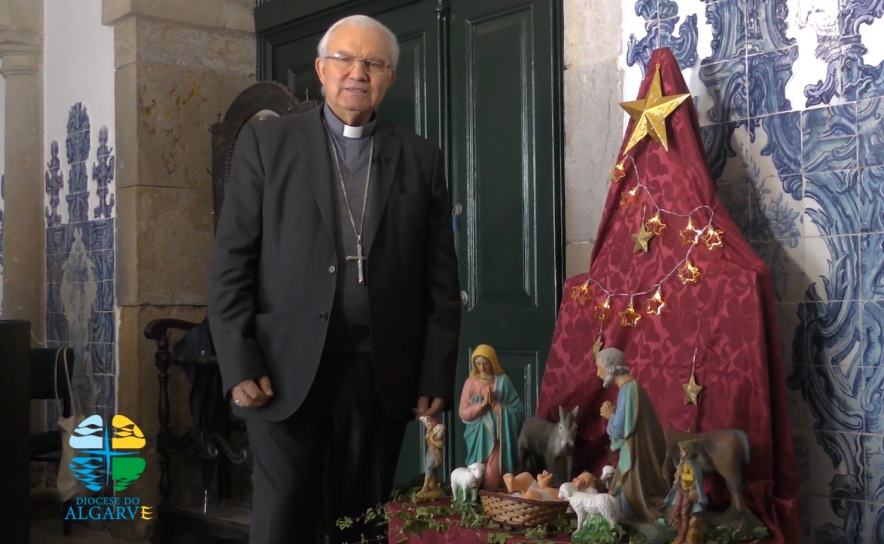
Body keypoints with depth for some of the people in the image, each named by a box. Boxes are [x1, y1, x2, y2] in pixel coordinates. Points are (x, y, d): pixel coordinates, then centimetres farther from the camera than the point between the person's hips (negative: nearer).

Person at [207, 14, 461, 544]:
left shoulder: (421, 158, 9)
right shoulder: (266, 142, 5)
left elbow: (442, 280, 7)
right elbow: (231, 262, 1)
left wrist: (437, 377, 2)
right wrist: (239, 364, -7)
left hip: (382, 377, 2)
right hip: (287, 372, -1)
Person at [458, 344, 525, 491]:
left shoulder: (503, 381, 0)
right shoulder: (471, 382, 2)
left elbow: (518, 409, -5)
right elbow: (463, 413, -2)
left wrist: (495, 404, -15)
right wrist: (482, 403, -15)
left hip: (498, 435, -1)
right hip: (479, 436, 1)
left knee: (493, 474, -10)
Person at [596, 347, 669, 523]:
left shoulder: (627, 390, -20)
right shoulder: (631, 387, 11)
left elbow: (619, 429, -22)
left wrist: (610, 415, -4)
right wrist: (613, 413, 6)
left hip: (634, 456, -10)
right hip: (636, 453, 10)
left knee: (630, 502, -3)